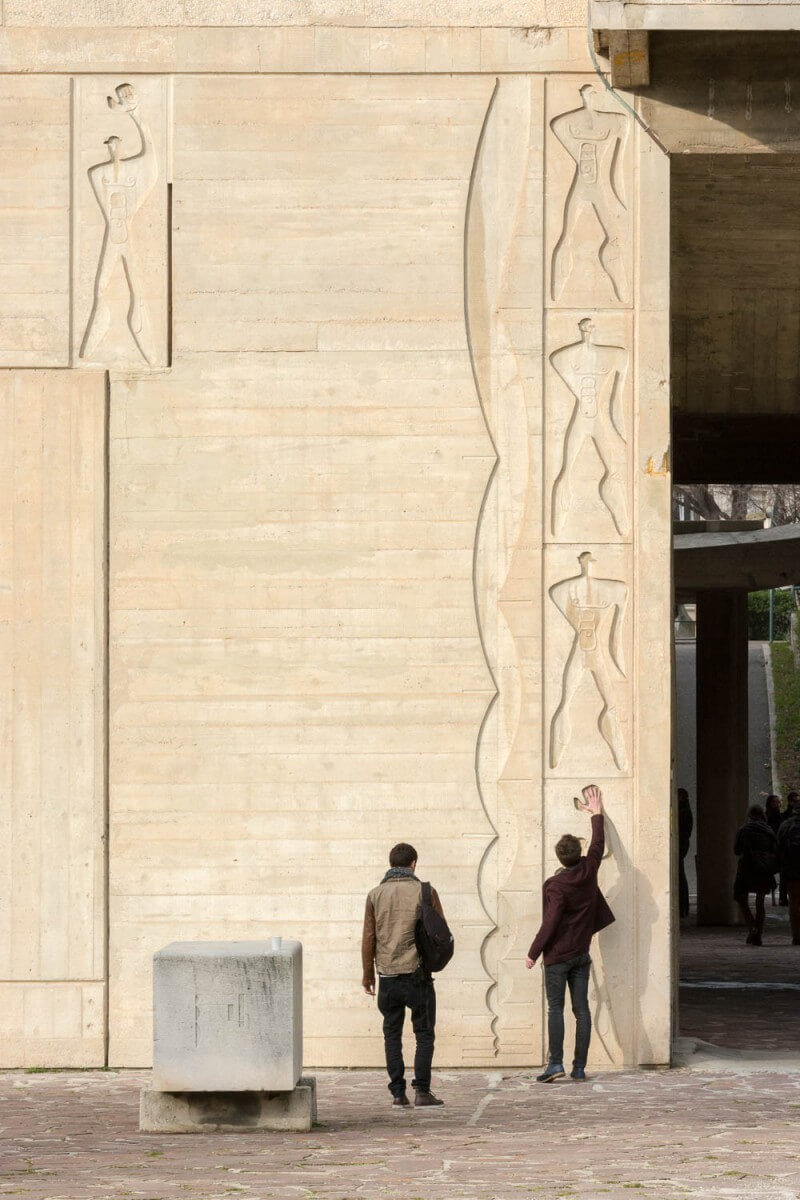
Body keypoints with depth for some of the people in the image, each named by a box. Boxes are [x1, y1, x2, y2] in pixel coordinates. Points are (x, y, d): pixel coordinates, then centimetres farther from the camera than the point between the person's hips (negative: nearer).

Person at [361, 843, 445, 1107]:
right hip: (417, 974, -2)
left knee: (392, 1034, 10)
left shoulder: (376, 894, 3)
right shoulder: (424, 892, -4)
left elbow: (368, 937, 3)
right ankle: (421, 1090, -5)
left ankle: (398, 1093, 5)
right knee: (424, 1033, 5)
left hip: (387, 976, 2)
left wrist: (367, 974, 12)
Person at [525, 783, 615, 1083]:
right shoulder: (588, 872, -1)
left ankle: (555, 1063, -11)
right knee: (582, 1009, 5)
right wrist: (596, 814, 31)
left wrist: (533, 953, -10)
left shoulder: (555, 886, -16)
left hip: (557, 955, -5)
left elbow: (550, 923, -18)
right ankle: (580, 1067, 4)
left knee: (555, 1008, -2)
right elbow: (598, 845, 17)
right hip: (582, 954, 5)